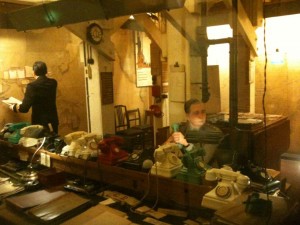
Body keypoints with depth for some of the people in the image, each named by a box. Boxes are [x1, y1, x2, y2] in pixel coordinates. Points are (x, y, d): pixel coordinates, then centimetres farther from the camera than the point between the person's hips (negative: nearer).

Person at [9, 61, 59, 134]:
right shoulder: (53, 83, -2)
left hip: (40, 123, -4)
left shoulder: (32, 86, -18)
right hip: (53, 121, 5)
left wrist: (13, 107, 0)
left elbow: (24, 108, -20)